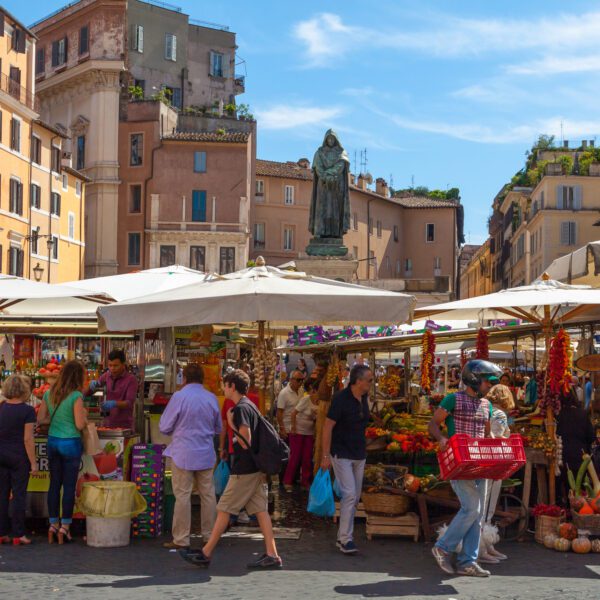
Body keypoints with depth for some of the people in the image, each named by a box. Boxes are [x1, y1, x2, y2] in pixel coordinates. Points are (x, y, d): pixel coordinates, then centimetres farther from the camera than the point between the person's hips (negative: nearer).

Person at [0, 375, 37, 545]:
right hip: (18, 457, -4)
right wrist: (33, 463, -9)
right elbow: (27, 439, -13)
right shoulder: (27, 411, -12)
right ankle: (18, 534, 4)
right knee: (19, 495, 2)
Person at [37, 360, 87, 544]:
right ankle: (65, 527, 5)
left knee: (54, 484, 12)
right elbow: (79, 424, -16)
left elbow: (40, 419, 9)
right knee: (69, 486, 2)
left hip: (53, 441, 6)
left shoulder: (49, 394, 4)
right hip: (70, 444, -6)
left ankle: (53, 525, 17)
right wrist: (84, 415, 3)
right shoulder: (76, 396, -14)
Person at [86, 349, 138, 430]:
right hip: (108, 425, 5)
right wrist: (92, 385, -8)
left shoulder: (131, 379, -8)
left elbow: (129, 403, -18)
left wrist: (114, 404, -35)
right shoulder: (107, 375, 7)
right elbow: (86, 393, 14)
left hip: (124, 426, -5)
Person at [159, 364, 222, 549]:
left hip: (183, 454, -4)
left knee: (182, 496, 0)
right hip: (206, 454, 4)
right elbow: (218, 428, 15)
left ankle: (181, 539, 3)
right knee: (208, 494, 12)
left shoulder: (179, 396, -10)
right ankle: (210, 534, 19)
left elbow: (164, 427, -4)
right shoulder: (212, 398, 3)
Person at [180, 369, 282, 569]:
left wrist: (231, 423, -10)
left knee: (224, 510, -2)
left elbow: (245, 442, -19)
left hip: (244, 469, -9)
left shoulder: (240, 409, -14)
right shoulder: (251, 406, 15)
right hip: (257, 468, 9)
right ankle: (272, 555, 3)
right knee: (261, 510, 6)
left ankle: (205, 554, 5)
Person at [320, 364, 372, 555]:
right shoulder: (341, 398, -17)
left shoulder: (363, 398, 4)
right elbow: (327, 427, -16)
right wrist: (326, 455, -18)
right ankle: (345, 539, -8)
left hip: (359, 455, 8)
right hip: (342, 454, -8)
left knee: (355, 498, 10)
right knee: (349, 494, -14)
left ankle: (342, 537, 19)